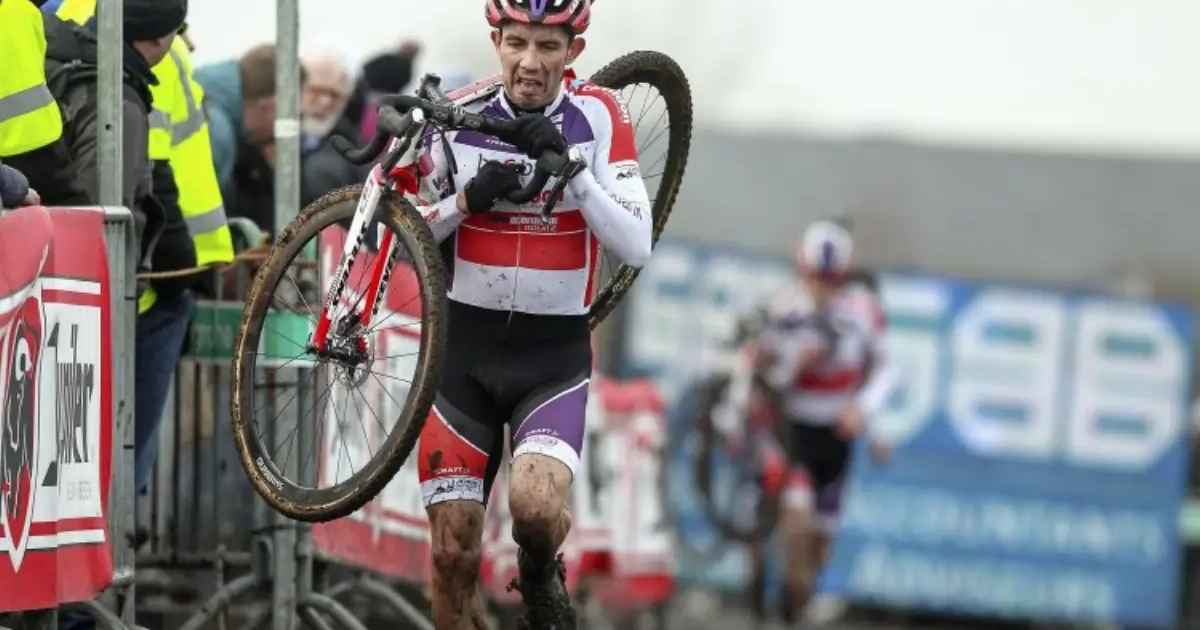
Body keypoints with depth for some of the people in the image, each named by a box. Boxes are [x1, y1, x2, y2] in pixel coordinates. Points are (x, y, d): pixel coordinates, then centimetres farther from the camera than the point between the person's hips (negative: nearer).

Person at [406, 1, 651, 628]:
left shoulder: (598, 117, -6)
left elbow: (636, 247, -13)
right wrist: (469, 198, -15)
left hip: (555, 357, -2)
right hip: (465, 350, 2)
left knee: (535, 506, -27)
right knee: (453, 556, 0)